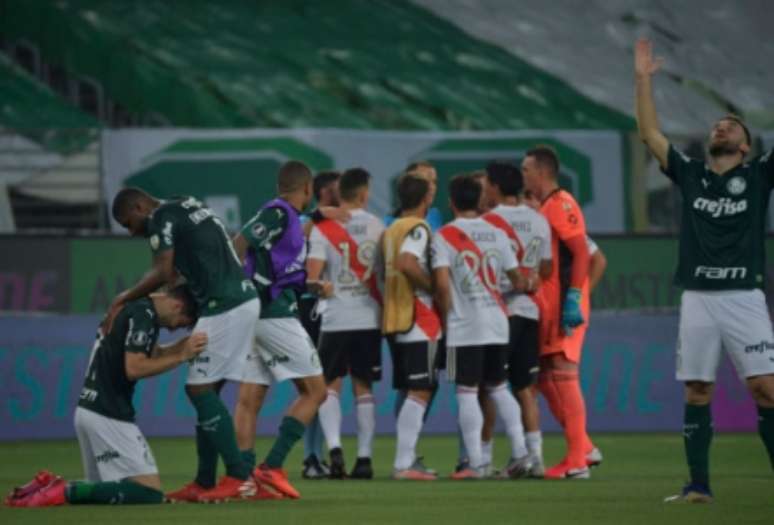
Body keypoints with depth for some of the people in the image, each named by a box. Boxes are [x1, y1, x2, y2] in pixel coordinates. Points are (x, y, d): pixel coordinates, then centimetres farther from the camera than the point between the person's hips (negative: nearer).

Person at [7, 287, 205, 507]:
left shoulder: (134, 306, 18)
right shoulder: (143, 314, -11)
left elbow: (154, 355, 27)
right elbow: (134, 368, -19)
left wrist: (186, 344, 12)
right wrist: (181, 356, -11)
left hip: (89, 411, 10)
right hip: (107, 415, -10)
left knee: (107, 489, 22)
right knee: (150, 492, -13)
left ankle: (49, 485, 6)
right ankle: (67, 492, -17)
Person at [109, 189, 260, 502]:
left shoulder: (162, 217, -5)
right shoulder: (187, 209, 24)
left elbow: (163, 273, -15)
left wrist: (123, 300, -6)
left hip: (224, 306, -10)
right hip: (243, 299, 10)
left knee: (200, 389, -7)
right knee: (205, 391, 11)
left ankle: (239, 477, -10)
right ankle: (204, 483, 12)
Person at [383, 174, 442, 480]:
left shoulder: (391, 230, 17)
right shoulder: (418, 228, -11)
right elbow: (408, 263, -27)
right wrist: (435, 287, -16)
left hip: (394, 318, 9)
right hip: (418, 317, -9)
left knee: (409, 391, 15)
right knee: (420, 391, -9)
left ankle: (407, 458, 16)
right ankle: (405, 464, -14)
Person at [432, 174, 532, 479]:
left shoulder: (444, 236, -6)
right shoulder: (496, 234, 8)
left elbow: (442, 283, -15)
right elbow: (517, 277, 12)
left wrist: (446, 317, -2)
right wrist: (522, 287, 34)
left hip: (464, 327, -5)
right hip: (497, 322, 5)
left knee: (467, 393, -1)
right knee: (498, 388, 16)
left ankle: (475, 463, -5)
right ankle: (521, 452, 9)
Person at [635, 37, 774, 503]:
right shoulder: (691, 174, 13)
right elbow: (650, 134, 11)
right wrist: (643, 79, 6)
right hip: (697, 299, 3)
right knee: (697, 392, 3)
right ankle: (699, 485, 8)